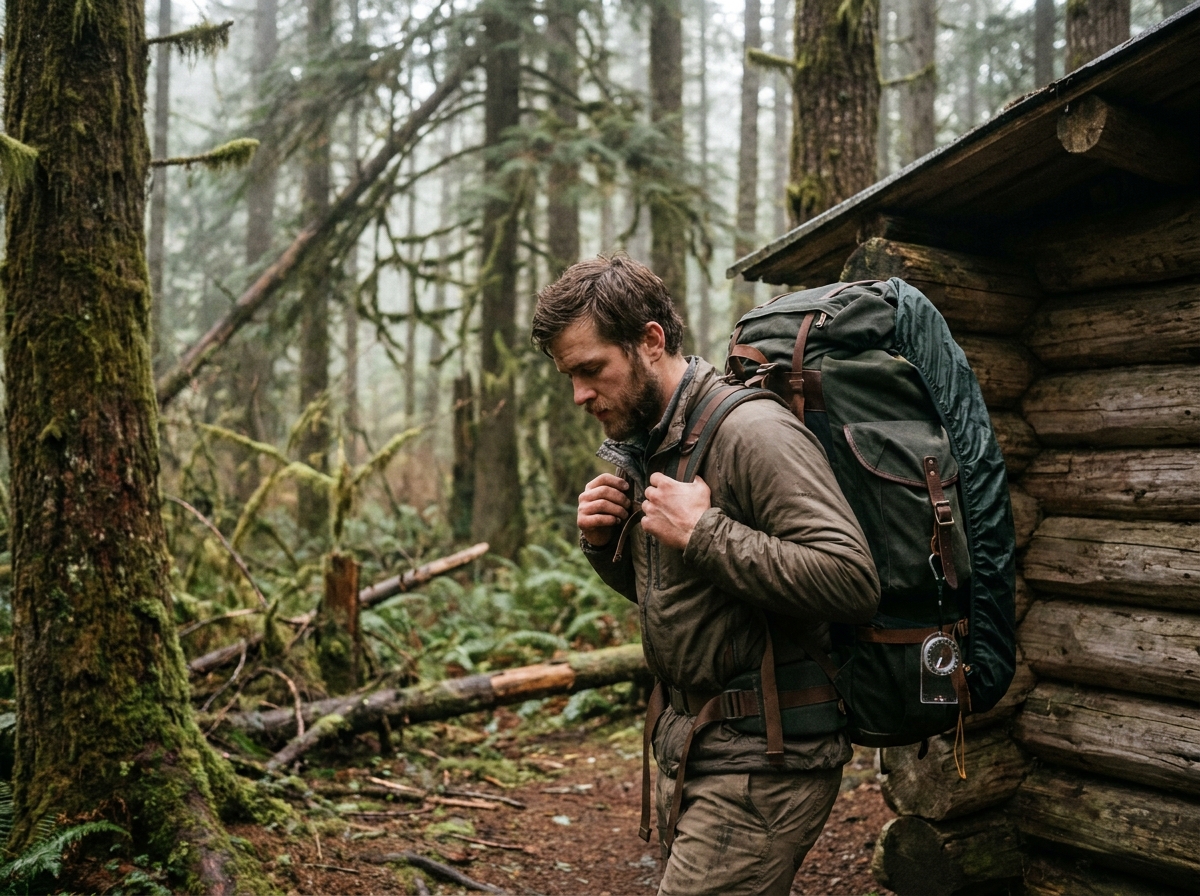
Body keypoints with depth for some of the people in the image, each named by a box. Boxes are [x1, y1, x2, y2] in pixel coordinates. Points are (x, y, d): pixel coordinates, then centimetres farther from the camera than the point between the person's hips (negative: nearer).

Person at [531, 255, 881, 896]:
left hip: (760, 763, -9)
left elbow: (853, 583, -27)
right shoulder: (644, 446, 10)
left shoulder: (750, 432, -19)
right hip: (688, 746, 9)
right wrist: (604, 542, 1)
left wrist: (703, 531, -24)